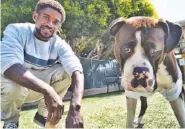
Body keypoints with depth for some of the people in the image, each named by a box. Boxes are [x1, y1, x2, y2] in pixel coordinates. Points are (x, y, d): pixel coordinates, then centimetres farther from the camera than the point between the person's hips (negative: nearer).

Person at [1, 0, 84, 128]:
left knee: (66, 71, -19)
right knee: (13, 84, -36)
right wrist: (47, 90, -53)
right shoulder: (16, 30, -22)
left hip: (38, 86, 3)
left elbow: (77, 71, -30)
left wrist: (75, 109, -48)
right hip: (12, 86, -3)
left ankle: (43, 114, 0)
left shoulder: (60, 45, -15)